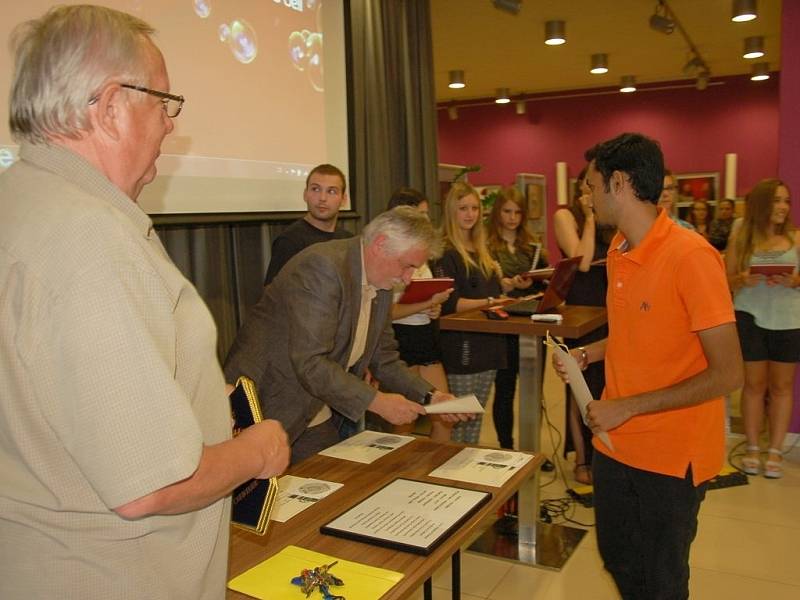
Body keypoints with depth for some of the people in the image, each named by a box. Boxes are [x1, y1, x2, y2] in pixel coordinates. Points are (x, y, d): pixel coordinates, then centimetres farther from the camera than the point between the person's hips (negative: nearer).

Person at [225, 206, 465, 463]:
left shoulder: (381, 287, 4)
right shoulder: (322, 267, -24)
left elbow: (384, 359, 12)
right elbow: (309, 363, -29)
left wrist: (429, 396, -1)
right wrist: (377, 402, -27)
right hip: (264, 411, -8)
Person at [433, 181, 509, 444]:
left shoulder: (480, 249, 17)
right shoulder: (444, 252, -9)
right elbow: (447, 303, -18)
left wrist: (510, 285, 8)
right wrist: (487, 302, -22)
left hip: (487, 342, 8)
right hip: (461, 346, -8)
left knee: (476, 417, 15)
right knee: (458, 419, 0)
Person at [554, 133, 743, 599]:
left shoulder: (690, 256, -21)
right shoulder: (619, 252, 3)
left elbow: (728, 374, -22)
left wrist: (628, 407, -22)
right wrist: (586, 355, 2)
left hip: (672, 455, -7)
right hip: (616, 443, 7)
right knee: (617, 560, 22)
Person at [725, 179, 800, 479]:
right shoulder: (741, 236, 1)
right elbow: (727, 280, 3)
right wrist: (743, 280, -16)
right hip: (750, 316, 0)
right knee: (754, 384, 7)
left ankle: (775, 451, 18)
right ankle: (752, 448, 19)